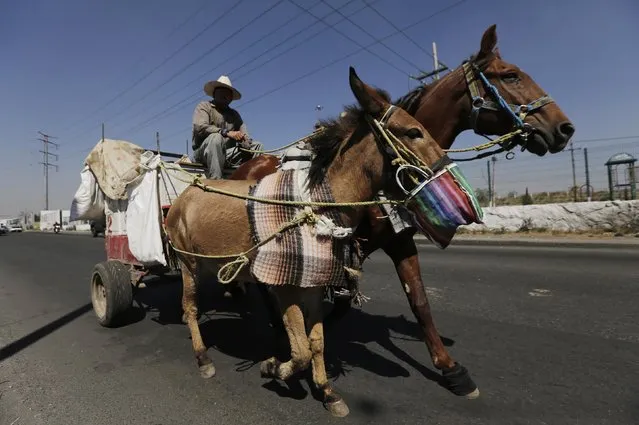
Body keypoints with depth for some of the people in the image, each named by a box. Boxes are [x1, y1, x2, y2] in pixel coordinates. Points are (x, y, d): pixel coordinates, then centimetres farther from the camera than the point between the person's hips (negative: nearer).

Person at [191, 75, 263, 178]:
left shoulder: (234, 114, 20)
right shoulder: (204, 106, 7)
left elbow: (244, 134, 8)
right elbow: (199, 127, -13)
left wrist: (244, 138, -18)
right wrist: (226, 133, -23)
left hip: (228, 154, 5)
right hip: (203, 153, -5)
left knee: (257, 146, -6)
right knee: (216, 137, -35)